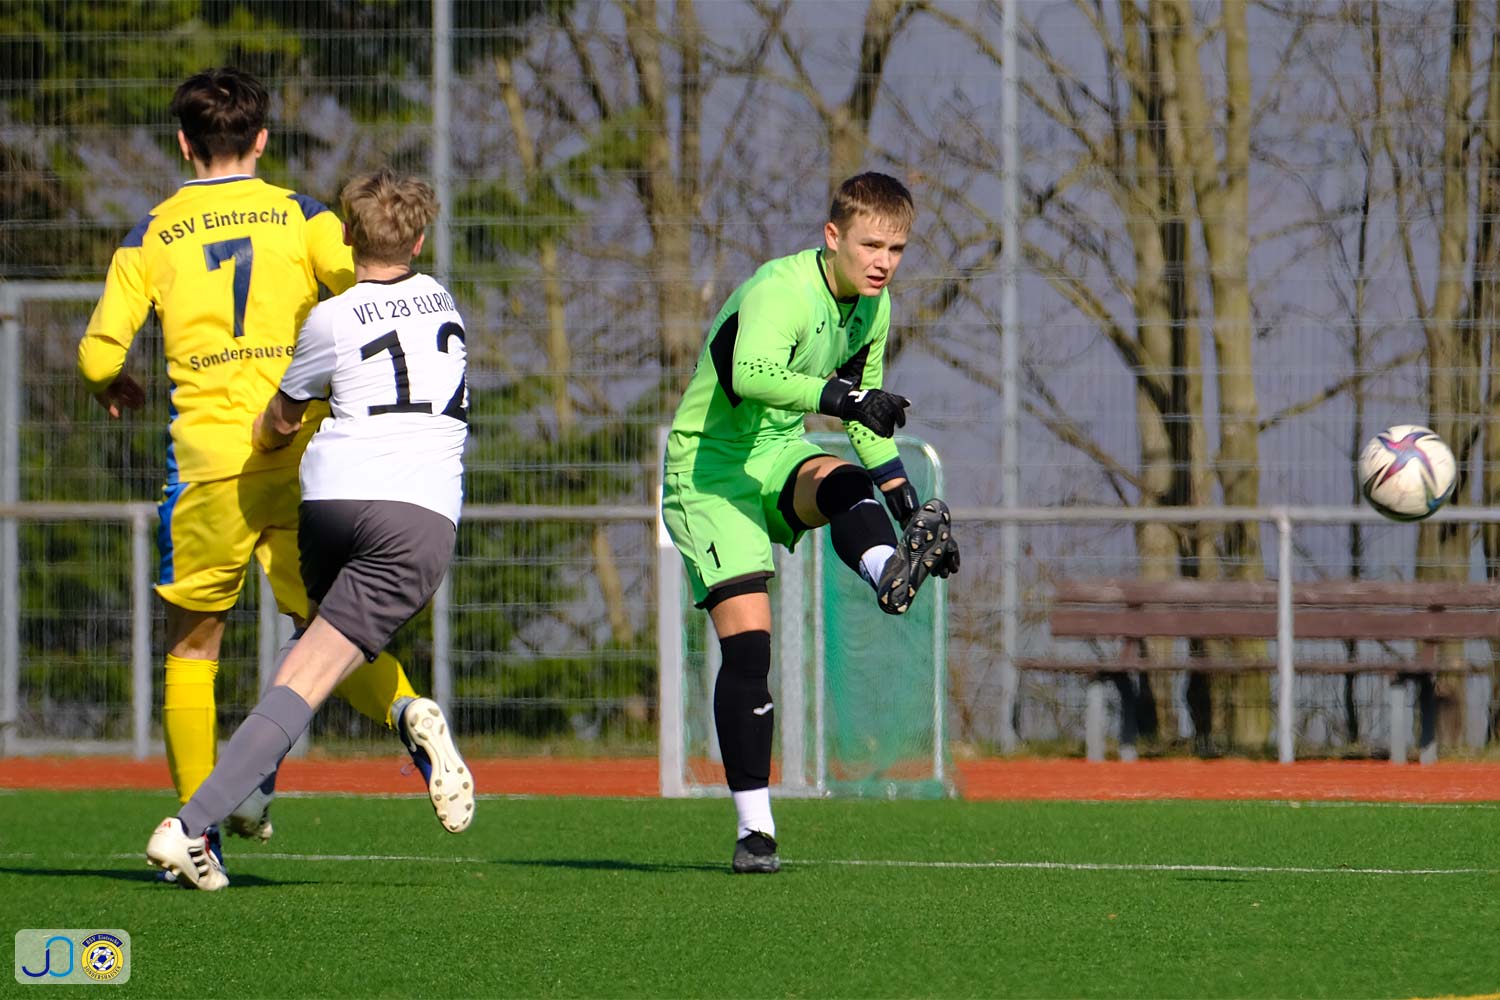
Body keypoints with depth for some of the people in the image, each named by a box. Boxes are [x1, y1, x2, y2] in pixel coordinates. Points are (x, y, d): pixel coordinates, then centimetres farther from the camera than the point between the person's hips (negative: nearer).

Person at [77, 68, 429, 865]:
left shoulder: (152, 235, 7)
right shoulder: (300, 216, 7)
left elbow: (99, 354, 1)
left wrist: (113, 389, 24)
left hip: (208, 460, -1)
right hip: (304, 457, 1)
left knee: (192, 643, 11)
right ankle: (406, 711, -21)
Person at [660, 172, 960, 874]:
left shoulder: (872, 307, 4)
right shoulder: (780, 291, -22)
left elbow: (865, 424, 18)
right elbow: (752, 375, -44)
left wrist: (911, 508, 13)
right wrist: (842, 397, -56)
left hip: (780, 454, 6)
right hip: (708, 471, -6)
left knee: (843, 482, -31)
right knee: (747, 642, -17)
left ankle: (892, 573, -63)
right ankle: (754, 827, -10)